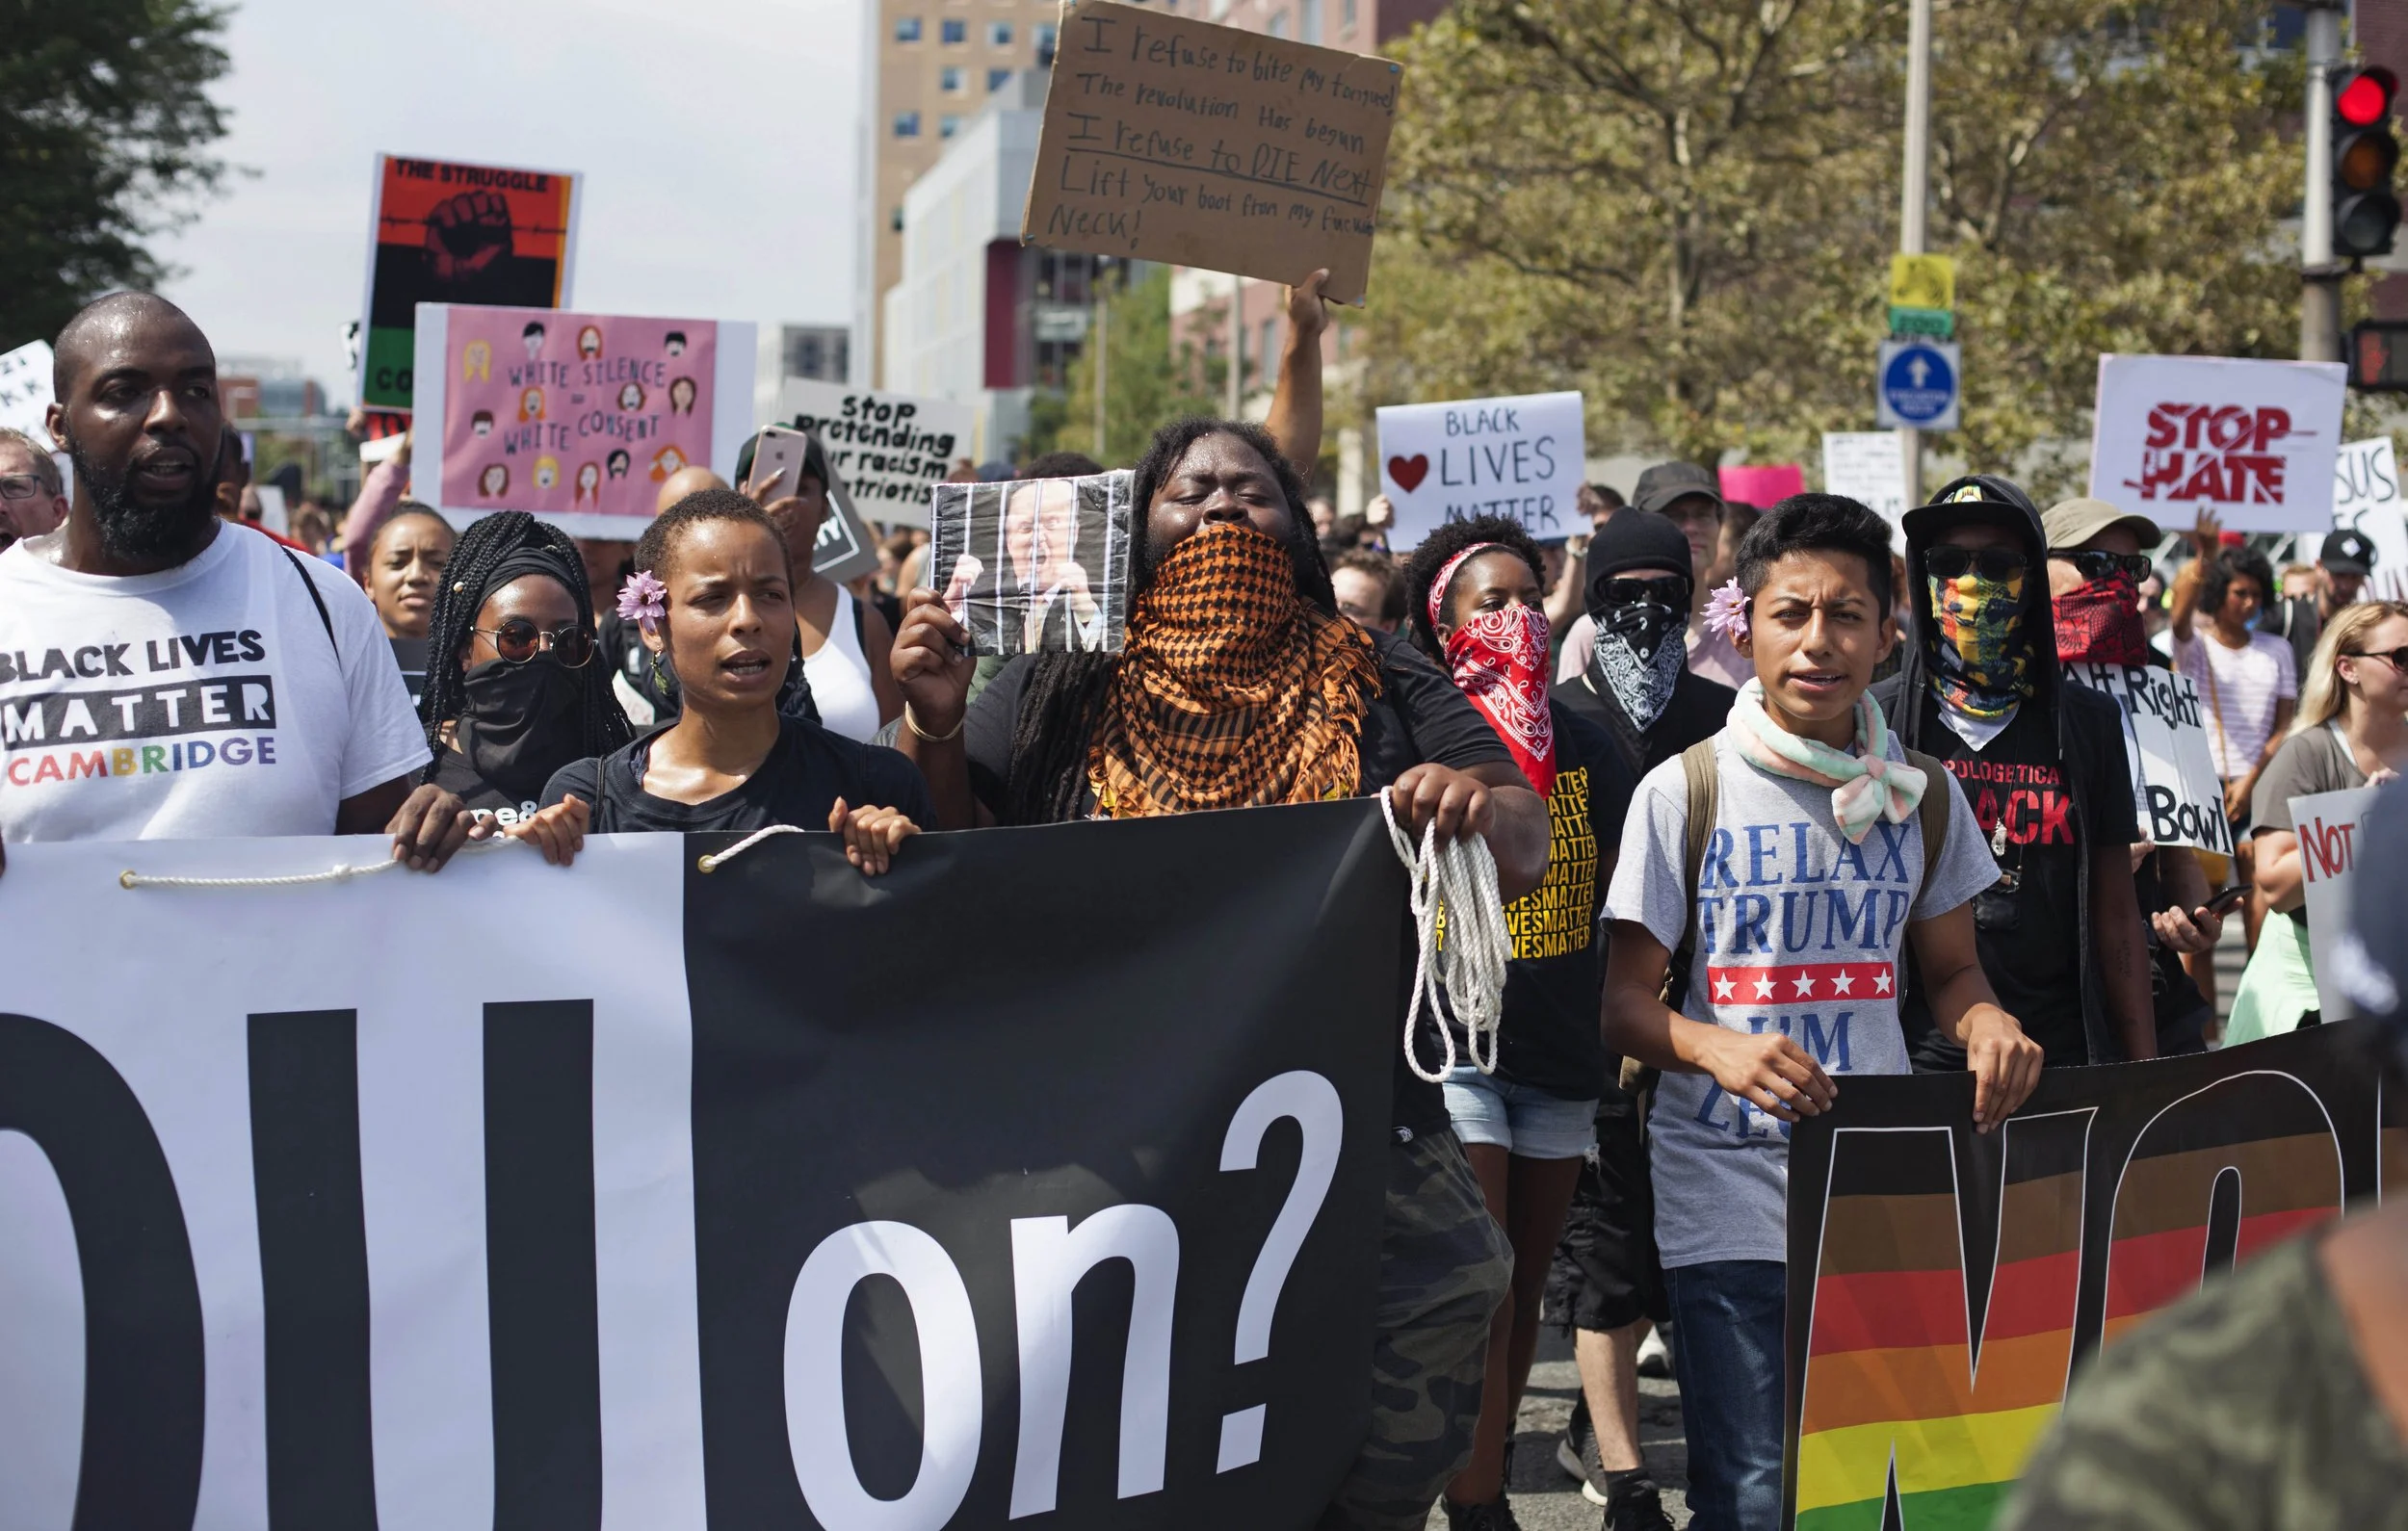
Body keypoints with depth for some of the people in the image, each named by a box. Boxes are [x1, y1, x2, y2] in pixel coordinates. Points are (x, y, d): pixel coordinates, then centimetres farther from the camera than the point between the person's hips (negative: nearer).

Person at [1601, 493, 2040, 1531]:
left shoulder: (1922, 796, 8)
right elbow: (1625, 1003, -2)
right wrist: (1717, 1047, -23)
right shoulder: (1682, 793, -2)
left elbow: (1951, 968, 17)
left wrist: (1984, 1022, -7)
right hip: (1726, 1188, -3)